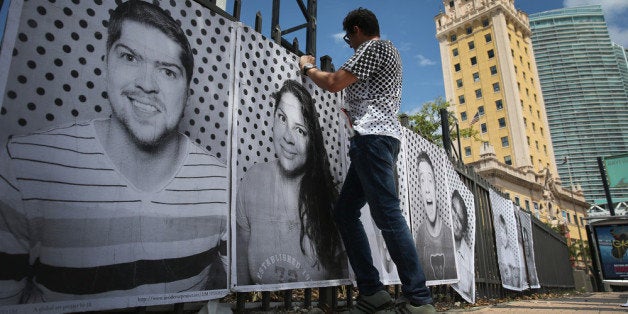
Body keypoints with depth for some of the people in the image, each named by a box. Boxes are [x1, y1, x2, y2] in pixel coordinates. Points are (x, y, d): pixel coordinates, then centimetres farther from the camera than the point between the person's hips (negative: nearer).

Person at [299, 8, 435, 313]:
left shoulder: (374, 47, 0)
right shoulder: (387, 52, 31)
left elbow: (333, 83, -6)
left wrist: (308, 68, 10)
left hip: (373, 136, -10)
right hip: (375, 139, 10)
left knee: (386, 213, -15)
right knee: (344, 211, 5)